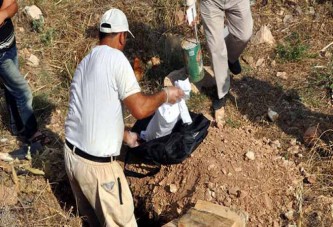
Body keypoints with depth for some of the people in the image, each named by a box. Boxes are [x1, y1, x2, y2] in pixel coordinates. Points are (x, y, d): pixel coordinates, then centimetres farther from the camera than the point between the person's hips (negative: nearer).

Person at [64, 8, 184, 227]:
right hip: (97, 165, -8)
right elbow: (140, 109, -19)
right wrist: (166, 94, -1)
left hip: (71, 154, 8)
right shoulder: (116, 59, -14)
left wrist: (125, 135, 28)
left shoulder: (85, 62, 11)